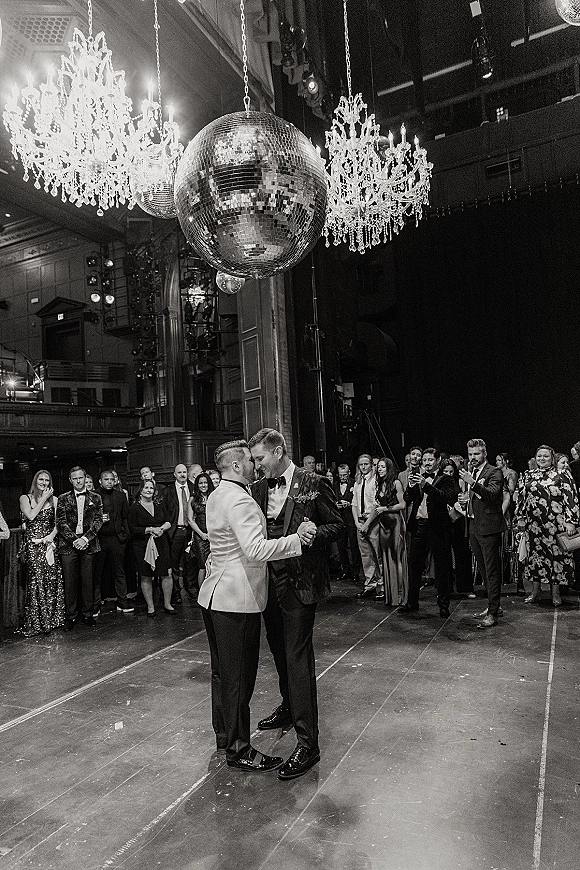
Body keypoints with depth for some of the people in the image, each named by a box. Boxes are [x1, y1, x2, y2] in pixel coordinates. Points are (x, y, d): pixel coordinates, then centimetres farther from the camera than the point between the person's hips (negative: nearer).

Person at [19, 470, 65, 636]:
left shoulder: (54, 499, 10)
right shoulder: (25, 498, 6)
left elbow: (58, 522, 8)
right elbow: (31, 516, -11)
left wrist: (52, 535, -9)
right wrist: (44, 499, -7)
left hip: (49, 543, 2)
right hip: (32, 544, -2)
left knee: (52, 579, 1)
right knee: (36, 580, -6)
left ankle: (52, 618, 12)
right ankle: (36, 621, 3)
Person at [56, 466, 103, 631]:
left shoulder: (95, 498, 9)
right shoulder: (63, 499, 8)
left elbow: (98, 521, 2)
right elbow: (60, 522, 1)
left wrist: (86, 538, -11)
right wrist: (74, 539, -11)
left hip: (88, 544, 0)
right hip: (68, 545, 0)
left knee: (88, 580, 4)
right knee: (70, 582, 2)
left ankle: (87, 613, 16)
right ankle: (71, 616, 13)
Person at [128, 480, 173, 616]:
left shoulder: (159, 506, 12)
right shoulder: (134, 508, -3)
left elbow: (168, 522, 13)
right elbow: (133, 529, -9)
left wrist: (161, 528, -8)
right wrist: (151, 529, -15)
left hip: (161, 543, 4)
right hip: (142, 546, -3)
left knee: (167, 574, 0)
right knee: (146, 577, 3)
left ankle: (167, 604, 14)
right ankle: (150, 607, 17)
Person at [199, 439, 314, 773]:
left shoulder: (216, 496, 12)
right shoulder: (239, 500, -21)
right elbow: (256, 550, -32)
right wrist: (297, 538, -28)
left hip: (215, 595, 11)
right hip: (237, 599, -10)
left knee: (223, 671, 22)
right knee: (239, 676, 3)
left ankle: (224, 733, 37)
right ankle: (238, 749, 17)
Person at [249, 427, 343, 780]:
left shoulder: (314, 484, -10)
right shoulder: (261, 487, 7)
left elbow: (337, 525, -5)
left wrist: (314, 534, -22)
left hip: (299, 582, -7)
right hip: (270, 580, 7)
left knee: (298, 656, -5)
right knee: (279, 649, 22)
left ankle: (308, 743, 6)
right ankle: (289, 707, 46)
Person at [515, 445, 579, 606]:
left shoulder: (562, 476, 1)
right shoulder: (529, 476, 12)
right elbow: (521, 498, 14)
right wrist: (520, 518, 7)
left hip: (556, 524, -3)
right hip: (533, 524, 3)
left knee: (557, 555, 2)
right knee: (535, 554, 8)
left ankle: (555, 592, 15)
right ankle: (535, 590, 19)